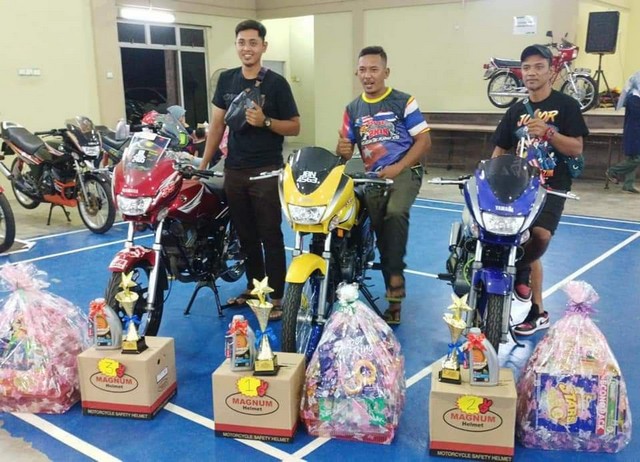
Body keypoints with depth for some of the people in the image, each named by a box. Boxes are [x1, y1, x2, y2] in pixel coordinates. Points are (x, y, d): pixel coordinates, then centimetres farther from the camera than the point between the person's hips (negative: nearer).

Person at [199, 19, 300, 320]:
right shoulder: (226, 80, 9)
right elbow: (217, 125, 12)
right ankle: (254, 286, 27)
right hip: (234, 170, 5)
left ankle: (277, 297, 5)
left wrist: (265, 121, -21)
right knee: (245, 234, 13)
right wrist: (203, 164, 8)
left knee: (270, 236, -2)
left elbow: (294, 128, -4)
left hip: (266, 171, -5)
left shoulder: (276, 83, -5)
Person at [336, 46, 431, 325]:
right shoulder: (352, 109, 13)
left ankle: (396, 273, -22)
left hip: (405, 172, -4)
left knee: (395, 213, -35)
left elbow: (424, 140, -3)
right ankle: (394, 301, 16)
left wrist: (398, 168, -15)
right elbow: (345, 151, 12)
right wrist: (343, 149, -13)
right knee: (382, 234, 4)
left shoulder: (403, 102, 0)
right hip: (373, 177, 4)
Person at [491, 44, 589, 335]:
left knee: (540, 235, -30)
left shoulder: (566, 105, -2)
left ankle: (519, 268, 4)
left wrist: (547, 132, -24)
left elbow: (577, 148, -9)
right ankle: (537, 312, 19)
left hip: (553, 187, -5)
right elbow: (500, 151, 13)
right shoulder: (515, 111, 13)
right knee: (524, 242, 7)